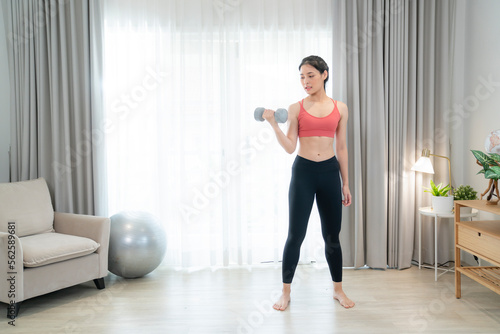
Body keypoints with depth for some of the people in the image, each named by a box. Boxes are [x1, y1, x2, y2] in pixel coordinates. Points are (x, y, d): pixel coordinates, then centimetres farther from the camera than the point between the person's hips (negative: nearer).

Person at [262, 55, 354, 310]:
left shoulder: (339, 108, 7)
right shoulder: (296, 109, 2)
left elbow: (341, 148, 9)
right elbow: (290, 147, -4)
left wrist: (345, 184, 10)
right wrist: (273, 123, -16)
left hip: (330, 172, 2)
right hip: (303, 172, -1)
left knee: (332, 236, 10)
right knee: (295, 235, -1)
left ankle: (338, 289, 28)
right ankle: (286, 292, 15)